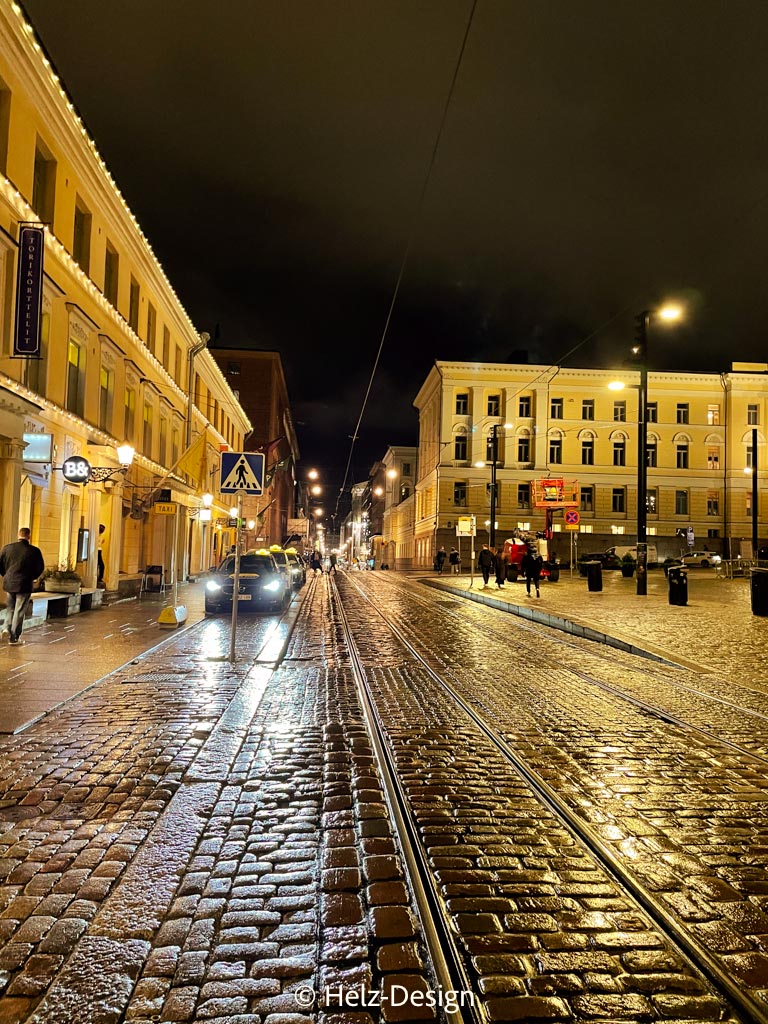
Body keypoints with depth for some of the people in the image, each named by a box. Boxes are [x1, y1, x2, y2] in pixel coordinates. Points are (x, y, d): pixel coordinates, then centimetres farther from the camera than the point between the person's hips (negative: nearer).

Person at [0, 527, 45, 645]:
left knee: (10, 607, 24)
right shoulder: (34, 551, -9)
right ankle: (13, 637, 8)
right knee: (19, 611, 5)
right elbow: (40, 568, -5)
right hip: (24, 585, -3)